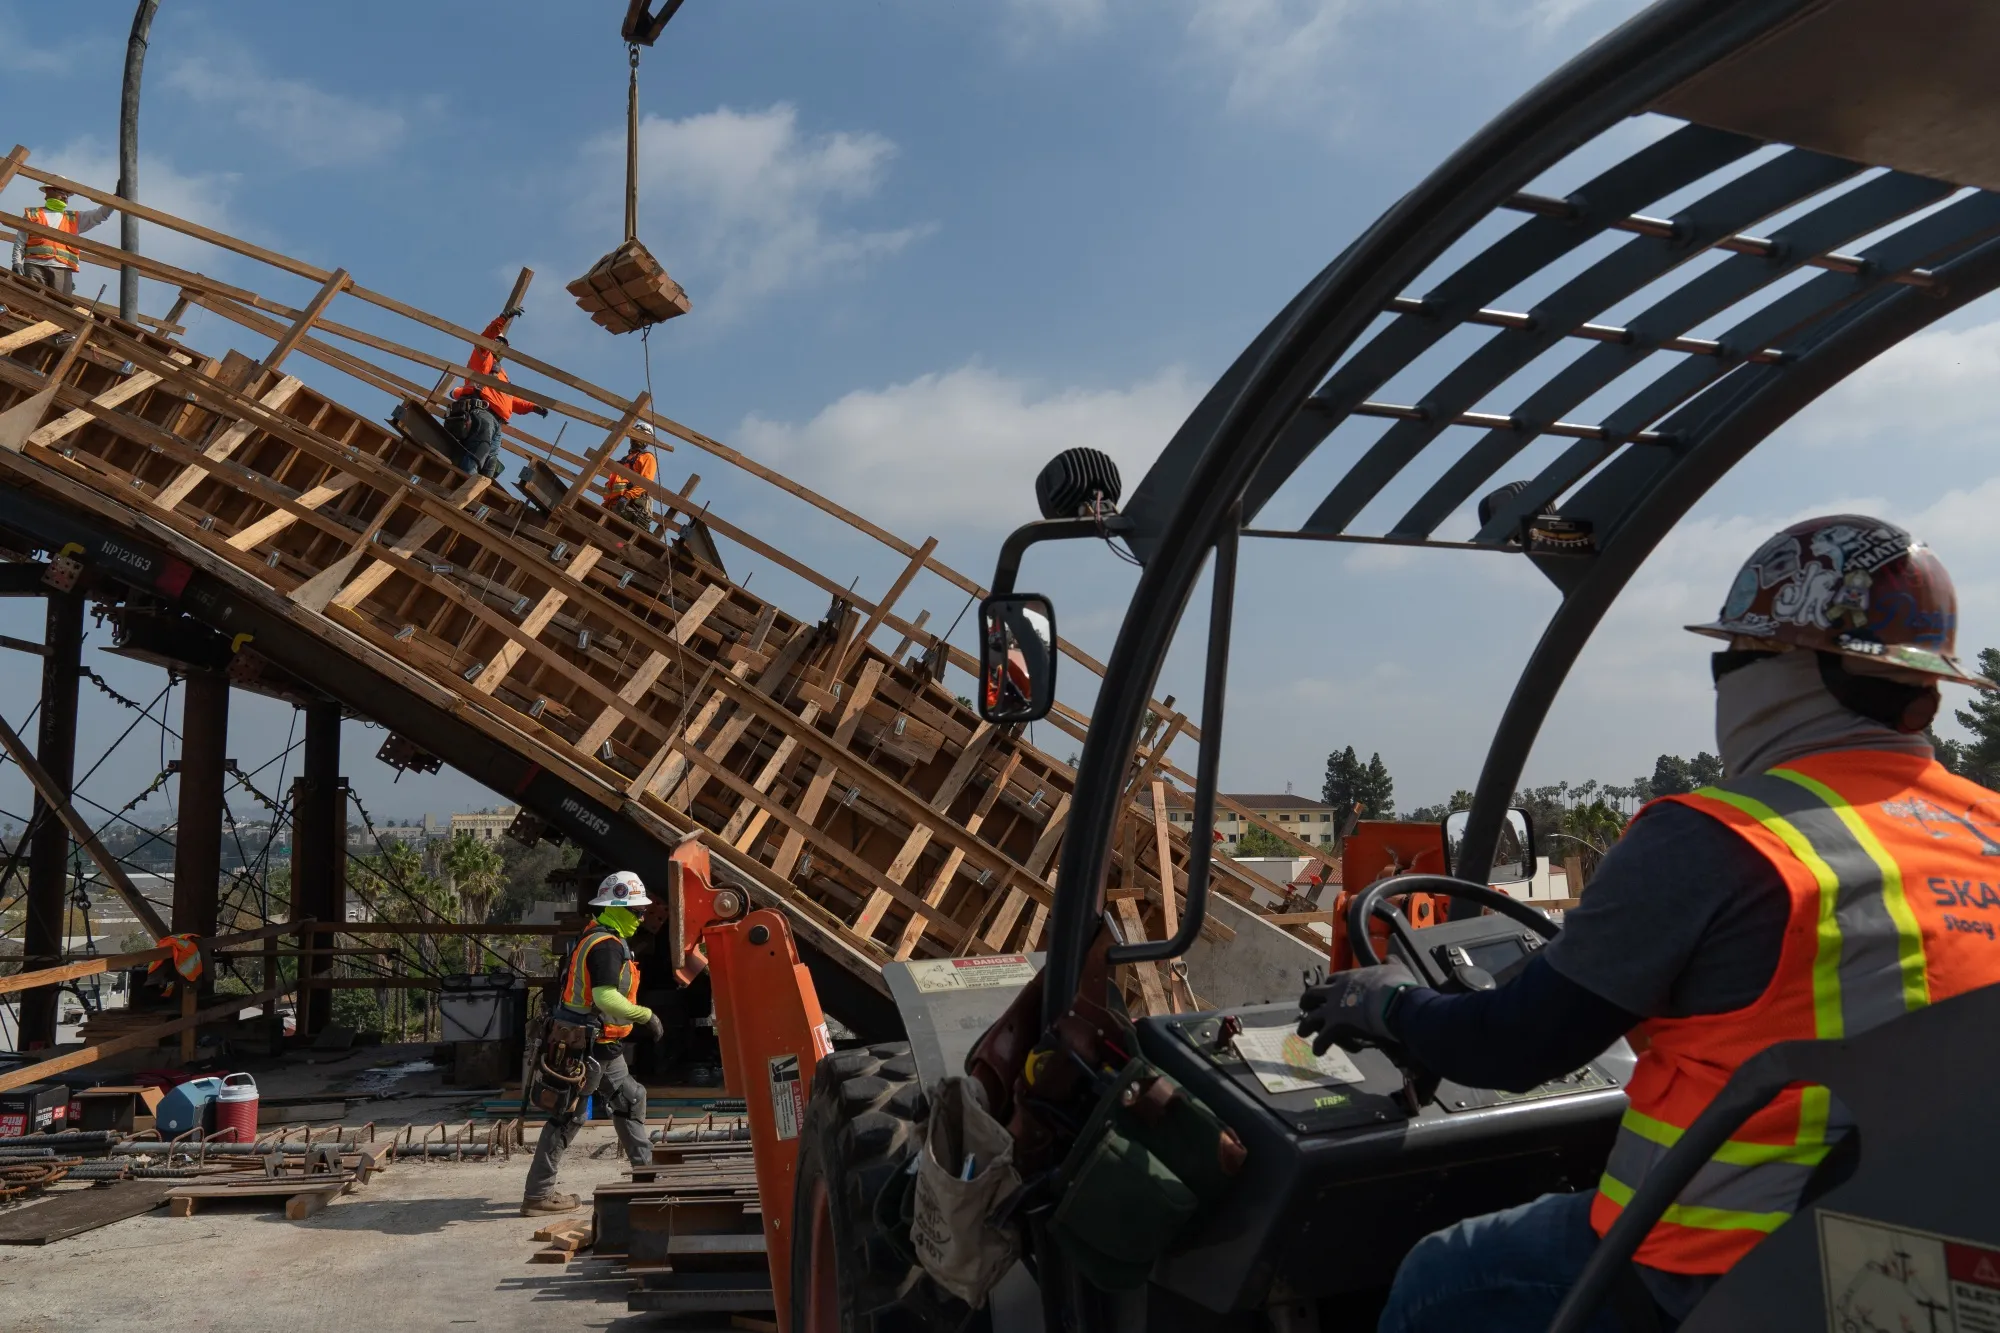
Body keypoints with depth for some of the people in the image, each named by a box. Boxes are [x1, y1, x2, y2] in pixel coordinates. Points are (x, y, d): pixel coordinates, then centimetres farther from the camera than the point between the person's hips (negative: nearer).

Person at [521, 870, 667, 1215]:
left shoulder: (597, 939, 12)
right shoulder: (607, 946, -20)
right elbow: (606, 997, -32)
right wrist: (647, 1016, -24)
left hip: (601, 1046, 10)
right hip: (591, 1046, -10)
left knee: (630, 1100, 18)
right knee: (568, 1116, -3)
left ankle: (645, 1169, 27)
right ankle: (537, 1194, 4)